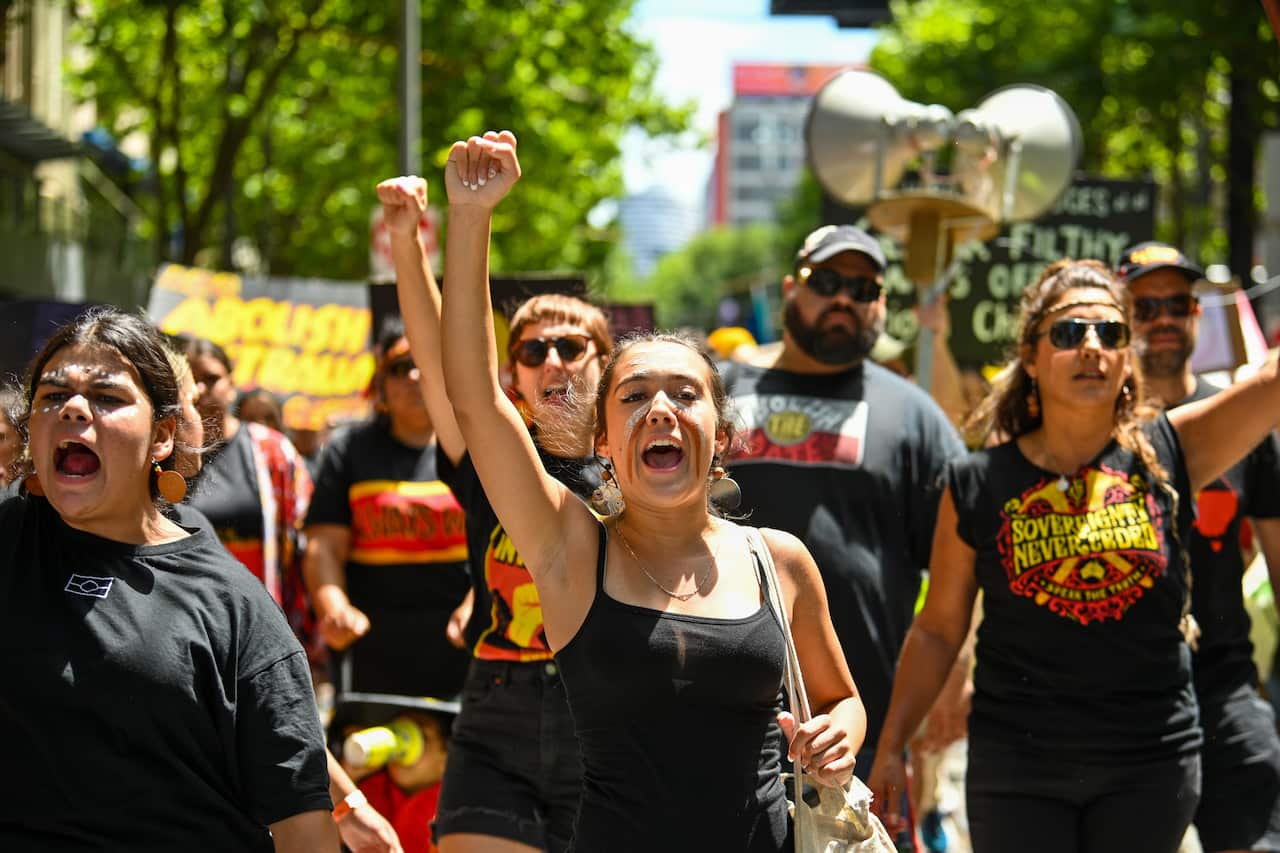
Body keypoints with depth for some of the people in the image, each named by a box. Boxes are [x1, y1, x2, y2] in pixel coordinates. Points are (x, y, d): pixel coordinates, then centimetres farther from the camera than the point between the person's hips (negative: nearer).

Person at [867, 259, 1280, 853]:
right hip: (1016, 762, -1)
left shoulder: (1169, 455, 0)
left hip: (1150, 765, 1)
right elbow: (937, 630, 5)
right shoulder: (978, 485, 0)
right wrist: (889, 747, 2)